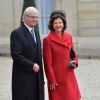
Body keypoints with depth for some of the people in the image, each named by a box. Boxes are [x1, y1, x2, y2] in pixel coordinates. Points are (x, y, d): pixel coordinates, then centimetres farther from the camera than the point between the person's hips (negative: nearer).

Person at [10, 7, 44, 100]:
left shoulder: (36, 31, 14)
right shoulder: (17, 33, -12)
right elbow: (16, 55, -18)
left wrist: (38, 66, 12)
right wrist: (31, 65, -17)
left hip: (37, 75, 7)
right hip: (24, 77, -7)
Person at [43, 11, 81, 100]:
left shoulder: (69, 37, 5)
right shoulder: (48, 40, -10)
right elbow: (48, 63, -10)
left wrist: (74, 62, -5)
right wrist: (51, 81, -11)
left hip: (69, 76, 5)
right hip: (56, 77, -5)